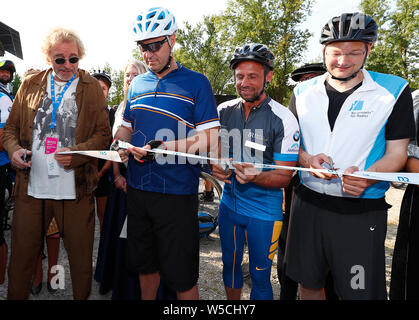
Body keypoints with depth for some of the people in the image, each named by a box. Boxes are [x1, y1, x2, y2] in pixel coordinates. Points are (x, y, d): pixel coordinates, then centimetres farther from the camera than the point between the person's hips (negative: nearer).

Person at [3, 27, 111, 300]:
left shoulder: (92, 87, 4)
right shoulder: (30, 85, 11)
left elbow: (104, 134, 0)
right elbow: (11, 127, 16)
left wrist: (76, 153, -16)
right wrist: (14, 149, -5)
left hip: (76, 189, -2)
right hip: (30, 187, 3)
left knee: (81, 261, 9)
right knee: (21, 258, 14)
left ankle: (82, 297, 31)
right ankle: (16, 297, 37)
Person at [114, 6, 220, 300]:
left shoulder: (196, 82, -3)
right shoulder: (138, 84, 13)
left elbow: (210, 139, -11)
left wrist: (163, 147, -23)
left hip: (177, 194, -5)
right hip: (137, 188, 5)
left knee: (181, 276, 4)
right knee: (145, 264, 20)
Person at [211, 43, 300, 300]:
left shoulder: (283, 119, -14)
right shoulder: (224, 111, -1)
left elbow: (284, 177, -14)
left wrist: (255, 177, -33)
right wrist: (215, 167, -15)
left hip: (264, 211, -4)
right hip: (229, 202, 5)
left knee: (260, 276, 9)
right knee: (230, 264, 21)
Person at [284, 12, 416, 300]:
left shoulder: (394, 90, -3)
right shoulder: (303, 92, 5)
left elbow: (396, 153, -2)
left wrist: (365, 177, -22)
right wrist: (307, 159, -11)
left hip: (362, 211, -2)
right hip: (308, 203, 3)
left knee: (360, 291, 7)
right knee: (308, 283, 16)